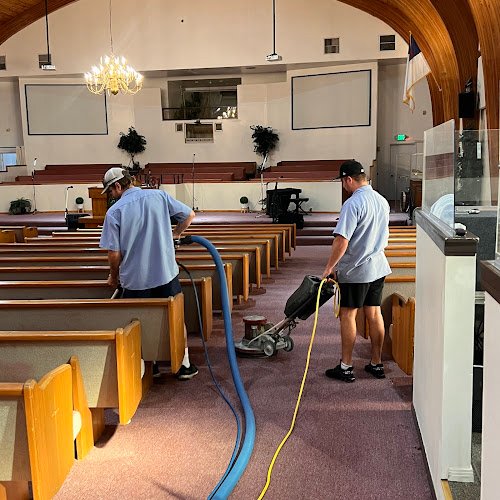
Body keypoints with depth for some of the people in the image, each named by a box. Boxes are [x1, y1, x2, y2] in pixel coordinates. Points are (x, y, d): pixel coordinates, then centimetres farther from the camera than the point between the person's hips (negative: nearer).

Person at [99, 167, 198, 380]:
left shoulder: (114, 212, -9)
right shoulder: (159, 196, -1)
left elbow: (114, 252, -9)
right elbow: (189, 215, 6)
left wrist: (113, 277, 9)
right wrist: (175, 234, 24)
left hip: (135, 280, -2)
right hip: (166, 274, 2)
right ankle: (184, 365, 23)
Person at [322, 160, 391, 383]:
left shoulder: (353, 203, -19)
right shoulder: (382, 201, 8)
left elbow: (341, 241, -25)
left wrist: (330, 267, -17)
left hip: (356, 271, -8)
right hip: (379, 267, 8)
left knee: (348, 315, 2)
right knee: (374, 314, 12)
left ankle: (346, 367, 8)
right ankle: (376, 364, 20)